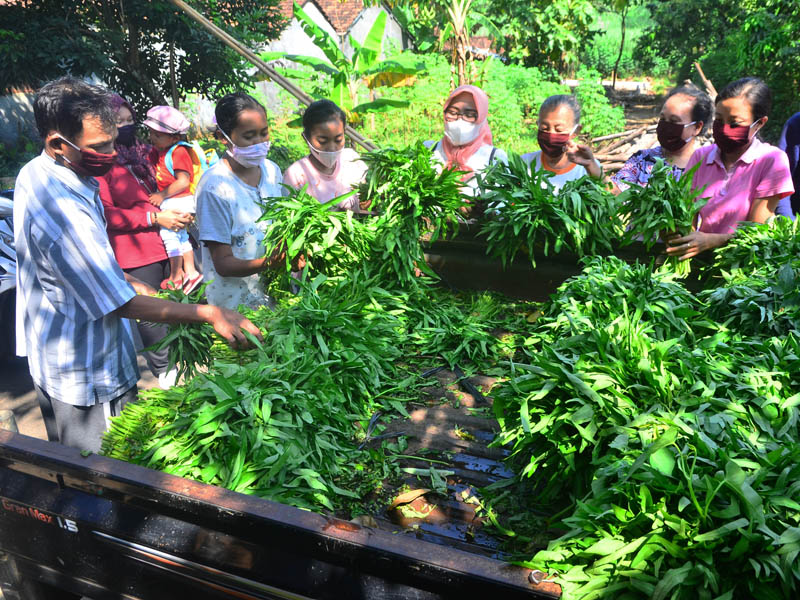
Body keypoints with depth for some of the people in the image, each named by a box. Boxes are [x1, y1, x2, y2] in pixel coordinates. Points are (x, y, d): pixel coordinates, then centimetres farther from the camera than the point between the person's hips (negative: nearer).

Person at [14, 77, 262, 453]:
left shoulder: (35, 173, 1)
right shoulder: (62, 210, -32)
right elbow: (121, 305, -28)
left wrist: (125, 280, 12)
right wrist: (210, 314, -27)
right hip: (85, 376, -10)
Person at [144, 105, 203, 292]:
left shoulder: (178, 152, -18)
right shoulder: (159, 152, 9)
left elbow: (183, 182, -24)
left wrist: (162, 195, -20)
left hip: (179, 201, -10)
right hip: (170, 202, 10)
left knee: (169, 233, -7)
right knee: (181, 236, 16)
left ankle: (176, 277, 4)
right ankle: (190, 272, 26)